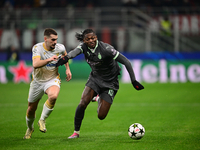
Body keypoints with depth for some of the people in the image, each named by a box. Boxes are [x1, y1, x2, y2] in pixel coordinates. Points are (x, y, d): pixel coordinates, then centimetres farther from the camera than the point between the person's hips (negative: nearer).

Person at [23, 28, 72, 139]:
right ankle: (30, 128, 43)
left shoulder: (60, 48, -10)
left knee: (53, 96, -35)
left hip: (53, 79, 0)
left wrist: (68, 69, 7)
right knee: (31, 108, 10)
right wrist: (49, 60, -51)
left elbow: (65, 54, 17)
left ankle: (42, 120, -12)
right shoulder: (37, 48, -19)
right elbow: (35, 64, -36)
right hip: (38, 81, 0)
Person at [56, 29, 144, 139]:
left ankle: (99, 99, 29)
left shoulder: (105, 48, -25)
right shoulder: (84, 46, -11)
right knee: (83, 103, -20)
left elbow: (125, 62, -22)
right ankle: (76, 132, -1)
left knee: (101, 116, -6)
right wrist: (66, 57, -59)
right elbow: (76, 51, -35)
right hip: (95, 78, 3)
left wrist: (133, 81, -25)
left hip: (110, 83, -3)